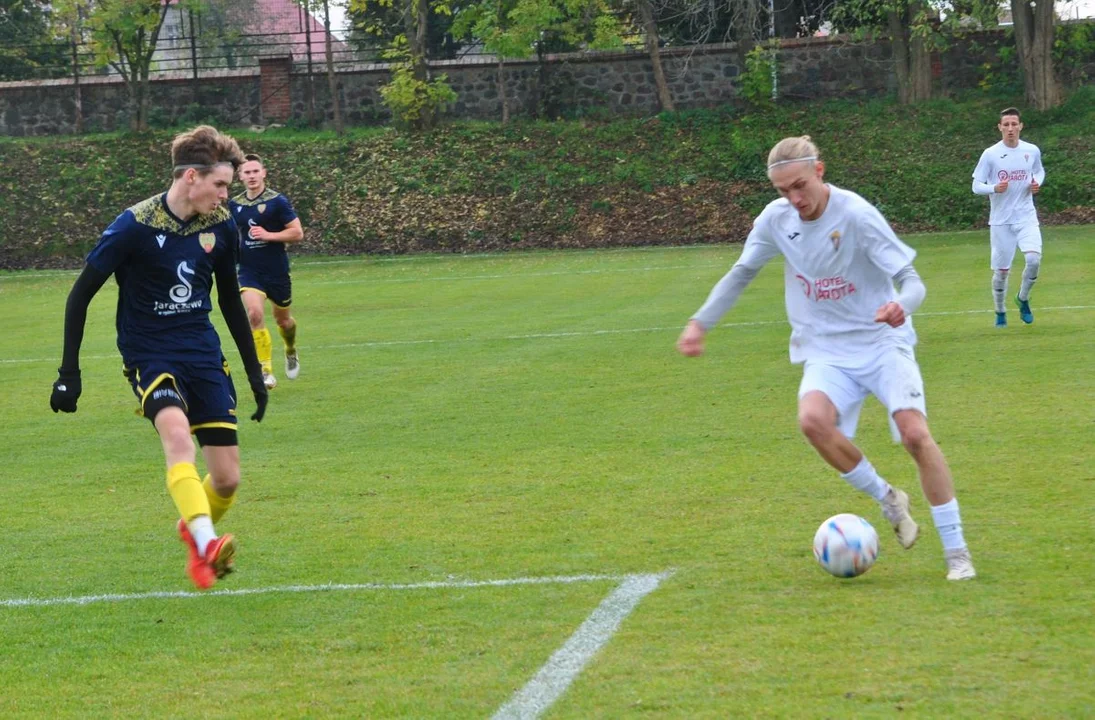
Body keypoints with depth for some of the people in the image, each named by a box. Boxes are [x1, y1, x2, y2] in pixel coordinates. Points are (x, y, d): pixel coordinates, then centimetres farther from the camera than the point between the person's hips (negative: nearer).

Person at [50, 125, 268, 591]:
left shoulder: (221, 225, 0)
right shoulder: (135, 227, -16)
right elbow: (81, 294, -7)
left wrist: (254, 368, 19)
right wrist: (69, 372, -10)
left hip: (203, 354, 5)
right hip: (149, 355, -5)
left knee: (227, 480, 0)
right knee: (176, 430, -35)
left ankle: (194, 531, 33)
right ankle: (205, 547, -44)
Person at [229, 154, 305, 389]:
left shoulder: (277, 201, -9)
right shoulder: (235, 205, 4)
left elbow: (297, 233, -12)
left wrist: (269, 235, -22)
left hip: (277, 271, -1)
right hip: (249, 271, 1)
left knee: (282, 319, 14)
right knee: (254, 314, -21)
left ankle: (291, 352, 49)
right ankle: (265, 370, -18)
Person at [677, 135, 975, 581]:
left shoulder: (856, 215, -17)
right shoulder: (776, 219, -3)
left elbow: (911, 280, -17)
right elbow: (741, 273, 14)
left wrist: (902, 306, -40)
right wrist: (700, 323, 6)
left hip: (882, 343, -3)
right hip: (827, 352, 3)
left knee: (915, 434, -20)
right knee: (813, 419, -28)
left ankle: (956, 551, -7)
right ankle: (888, 501, -5)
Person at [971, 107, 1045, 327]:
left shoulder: (1032, 151, 1)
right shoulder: (990, 154, -7)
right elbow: (976, 186, -5)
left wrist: (1037, 183, -2)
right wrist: (995, 188, -25)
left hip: (1026, 217, 1)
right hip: (1001, 221, -1)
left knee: (1034, 259, -19)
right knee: (1001, 270, 3)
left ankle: (1023, 299, 8)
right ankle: (1000, 313, 25)